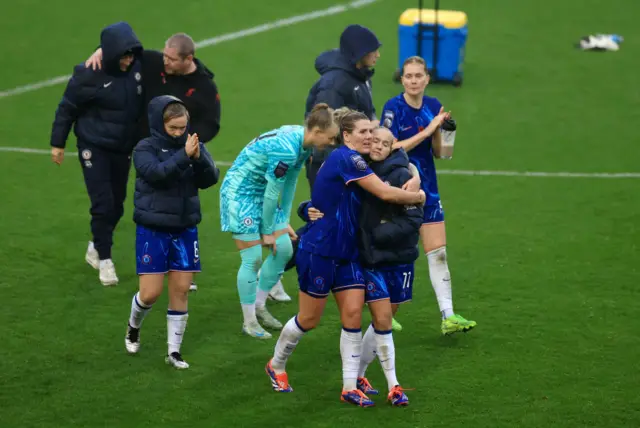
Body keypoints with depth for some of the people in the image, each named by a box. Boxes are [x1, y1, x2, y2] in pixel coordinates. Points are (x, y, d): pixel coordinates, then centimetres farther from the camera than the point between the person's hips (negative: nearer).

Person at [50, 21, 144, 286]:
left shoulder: (138, 68, -8)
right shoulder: (90, 75, -19)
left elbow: (146, 103, 7)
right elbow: (67, 108, -7)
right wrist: (58, 143, -2)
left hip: (123, 149, 4)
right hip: (94, 147, -4)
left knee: (117, 205, 10)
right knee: (103, 204, -9)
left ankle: (96, 247, 32)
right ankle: (104, 259, 6)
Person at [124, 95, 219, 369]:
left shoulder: (193, 145, 1)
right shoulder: (145, 149, -7)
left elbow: (210, 179, -7)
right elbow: (157, 173, -25)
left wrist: (199, 158, -25)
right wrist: (184, 156, -32)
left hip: (185, 229, 3)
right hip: (153, 230, -3)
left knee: (181, 290, 3)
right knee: (151, 293, -3)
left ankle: (174, 351, 13)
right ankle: (133, 327, 29)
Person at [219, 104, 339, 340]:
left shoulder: (302, 141, -5)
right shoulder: (286, 149, -32)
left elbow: (290, 183, 5)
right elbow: (272, 192, -24)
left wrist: (284, 221, 8)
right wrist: (267, 231, -13)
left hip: (262, 193, 9)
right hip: (240, 193, -9)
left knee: (284, 249, 6)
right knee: (253, 258, -6)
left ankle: (259, 306, 22)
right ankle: (249, 321, 7)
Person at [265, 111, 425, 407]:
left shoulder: (353, 160, 8)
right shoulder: (345, 158, -19)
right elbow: (385, 193, -22)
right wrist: (417, 197, -7)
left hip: (346, 254, 8)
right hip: (319, 250, -8)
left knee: (353, 313, -1)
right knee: (309, 319, 5)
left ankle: (350, 387, 2)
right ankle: (276, 366, 29)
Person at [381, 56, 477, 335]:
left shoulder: (433, 106, 4)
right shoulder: (393, 108, -12)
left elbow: (437, 152, 8)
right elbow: (390, 149, -20)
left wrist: (439, 130, -11)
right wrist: (426, 131, -22)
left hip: (427, 189, 5)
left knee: (438, 253, -1)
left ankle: (448, 317, -2)